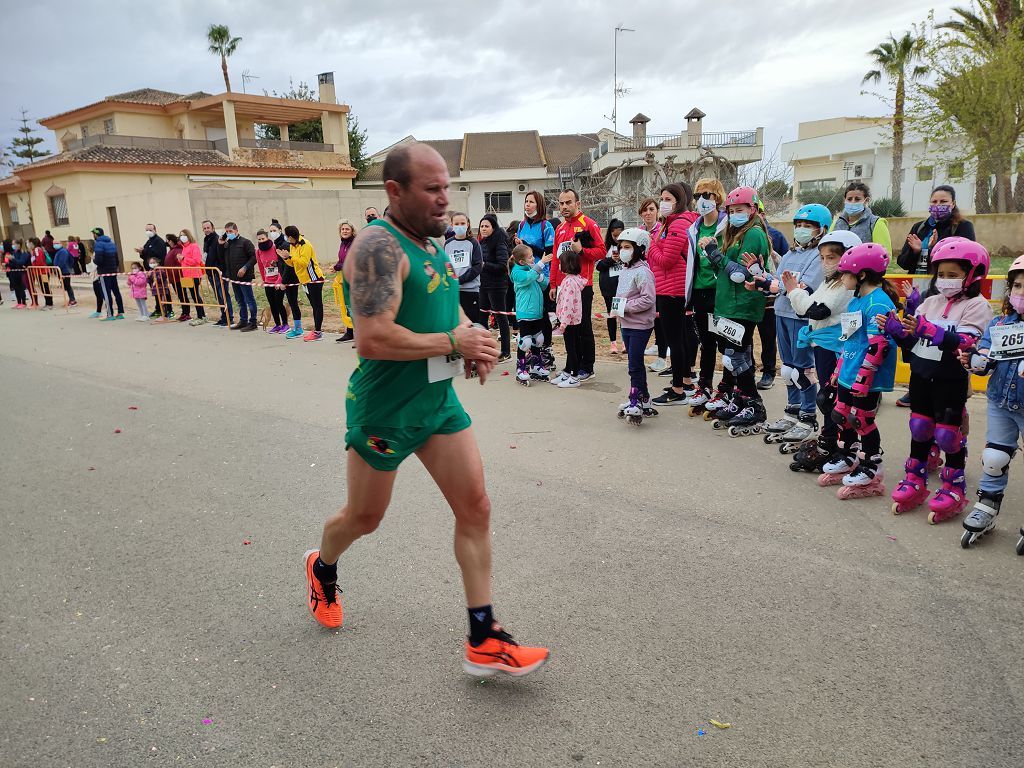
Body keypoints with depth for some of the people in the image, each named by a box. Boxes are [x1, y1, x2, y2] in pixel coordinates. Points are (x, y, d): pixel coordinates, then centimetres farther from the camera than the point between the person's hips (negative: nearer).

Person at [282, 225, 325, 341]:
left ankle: (318, 332, -8)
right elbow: (292, 263, 14)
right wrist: (286, 258, -4)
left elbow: (304, 262, -24)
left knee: (317, 305, -6)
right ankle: (316, 330, 15)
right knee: (314, 305, 11)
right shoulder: (292, 245, 12)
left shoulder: (305, 245, -16)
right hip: (305, 280, 9)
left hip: (314, 279, -9)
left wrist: (290, 256, -23)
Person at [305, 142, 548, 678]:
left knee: (475, 508, 1)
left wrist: (472, 337, 0)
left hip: (439, 400, 8)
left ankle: (484, 642, 11)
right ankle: (322, 569, 50)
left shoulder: (431, 244, 9)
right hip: (384, 409, -7)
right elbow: (373, 340, -31)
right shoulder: (379, 246, -20)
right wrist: (453, 342, -21)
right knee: (364, 518, 14)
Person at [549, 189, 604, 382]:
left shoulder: (588, 224, -4)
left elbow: (601, 251, -8)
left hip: (582, 285, -7)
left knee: (584, 327, -1)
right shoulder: (560, 228, 16)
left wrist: (581, 250, -22)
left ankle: (587, 368, 7)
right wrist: (553, 285, 13)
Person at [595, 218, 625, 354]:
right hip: (609, 285, 1)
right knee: (611, 313, 9)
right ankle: (613, 343, 18)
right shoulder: (606, 246, 4)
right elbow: (598, 265, 2)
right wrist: (611, 260, -12)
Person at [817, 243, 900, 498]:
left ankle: (870, 471, 15)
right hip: (848, 375, 9)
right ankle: (846, 459, 34)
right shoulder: (855, 301, 13)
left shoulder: (878, 303, -19)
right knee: (843, 416, 17)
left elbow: (878, 346, -24)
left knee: (862, 421, 1)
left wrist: (862, 379, -24)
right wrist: (839, 369, 23)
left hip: (866, 379, -9)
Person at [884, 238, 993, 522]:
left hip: (951, 380, -6)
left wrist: (930, 330, -34)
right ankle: (915, 482, 26)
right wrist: (897, 330, -9)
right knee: (919, 429, 13)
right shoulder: (931, 302, 10)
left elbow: (966, 343, -23)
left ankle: (953, 490, 16)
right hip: (921, 375, 6)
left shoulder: (976, 306, -8)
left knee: (948, 434, 1)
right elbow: (913, 342, 10)